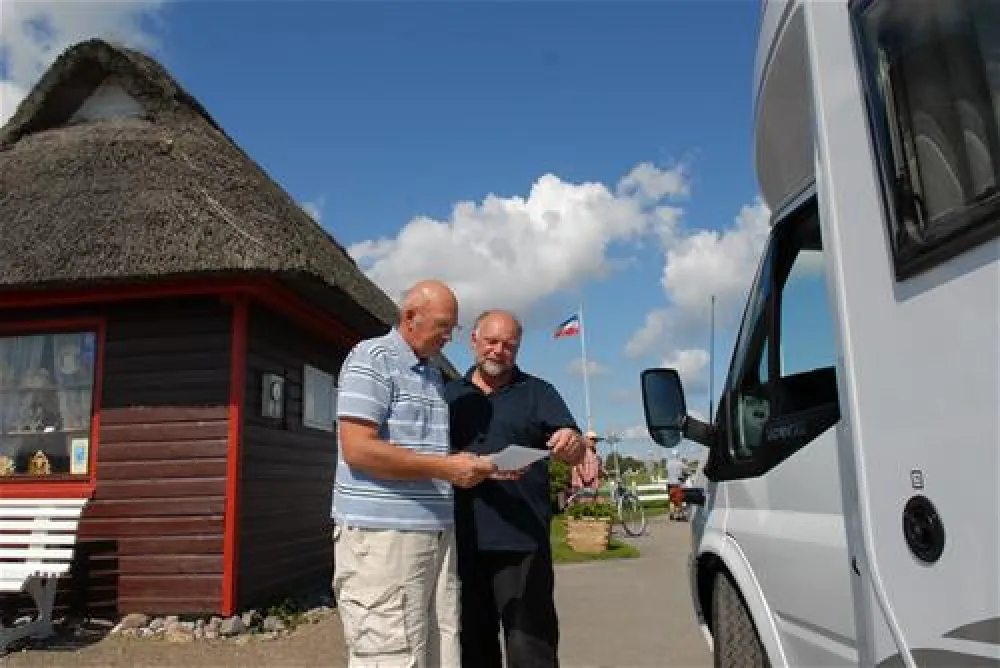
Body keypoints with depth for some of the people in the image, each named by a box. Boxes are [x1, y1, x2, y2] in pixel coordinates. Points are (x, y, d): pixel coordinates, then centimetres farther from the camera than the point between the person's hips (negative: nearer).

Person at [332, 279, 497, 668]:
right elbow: (357, 449, -17)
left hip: (437, 534, 8)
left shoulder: (433, 376, 20)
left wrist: (473, 467, 7)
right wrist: (445, 468, -16)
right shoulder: (371, 359, -6)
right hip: (382, 535, -8)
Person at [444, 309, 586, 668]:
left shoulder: (538, 393, 8)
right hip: (462, 541, 3)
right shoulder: (449, 394, 15)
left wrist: (572, 443, -26)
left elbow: (575, 454, -2)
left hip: (522, 541, -2)